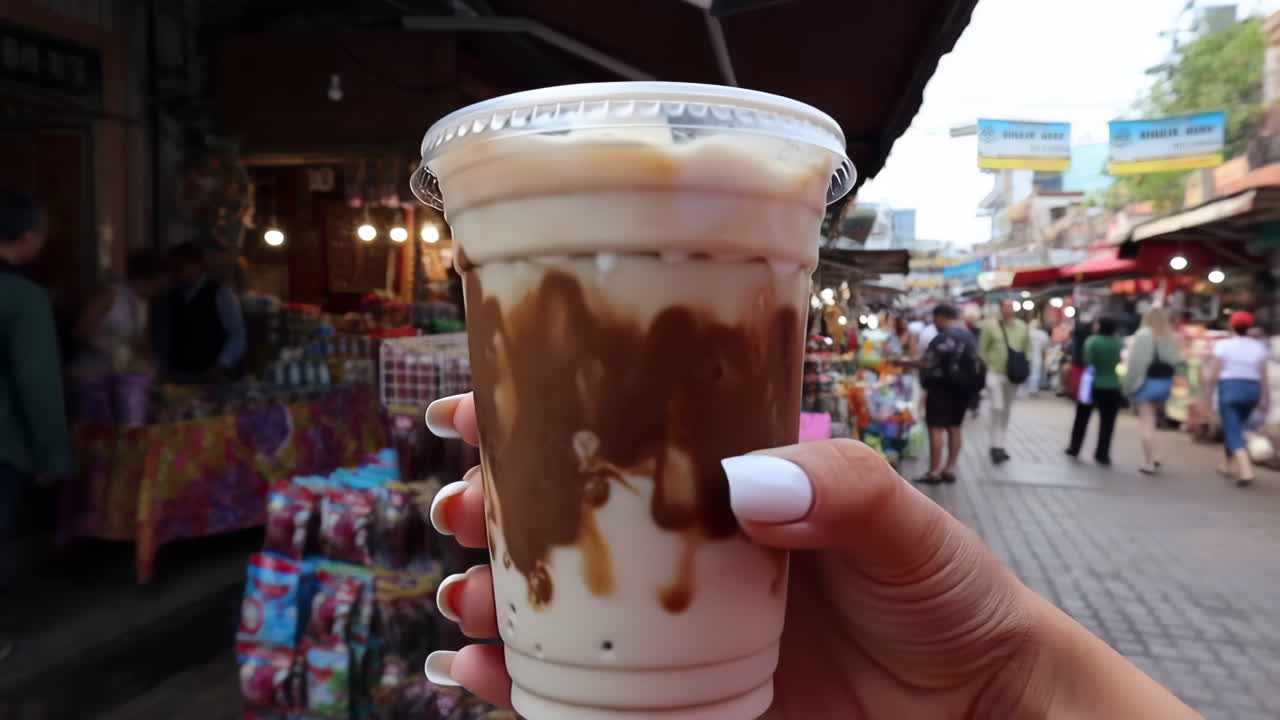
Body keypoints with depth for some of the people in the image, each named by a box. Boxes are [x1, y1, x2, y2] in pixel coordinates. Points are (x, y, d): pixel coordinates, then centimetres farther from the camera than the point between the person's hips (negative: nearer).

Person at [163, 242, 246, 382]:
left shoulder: (221, 294, -4)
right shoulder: (173, 297, 13)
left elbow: (238, 336, -9)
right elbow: (169, 337, 19)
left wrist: (222, 366, -19)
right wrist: (167, 367, 8)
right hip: (178, 376, 5)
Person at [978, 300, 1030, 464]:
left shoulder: (1022, 326, 3)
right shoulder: (990, 325, -7)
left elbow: (1027, 348, 12)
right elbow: (982, 349, -3)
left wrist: (1023, 367, 1)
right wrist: (988, 366, -5)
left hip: (1014, 375, 4)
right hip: (995, 373, -4)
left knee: (1007, 410, 12)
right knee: (997, 408, -11)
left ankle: (1000, 444, 22)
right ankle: (996, 446, -4)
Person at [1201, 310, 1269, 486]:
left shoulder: (1223, 345, -7)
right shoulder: (1258, 346, 3)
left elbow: (1212, 374, -9)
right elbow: (1263, 376, 1)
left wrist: (1205, 397, -4)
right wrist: (1265, 398, 8)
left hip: (1230, 389, -5)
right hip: (1252, 390, 5)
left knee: (1233, 432, -5)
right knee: (1235, 428, 21)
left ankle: (1246, 470, -21)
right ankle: (1227, 465, 31)